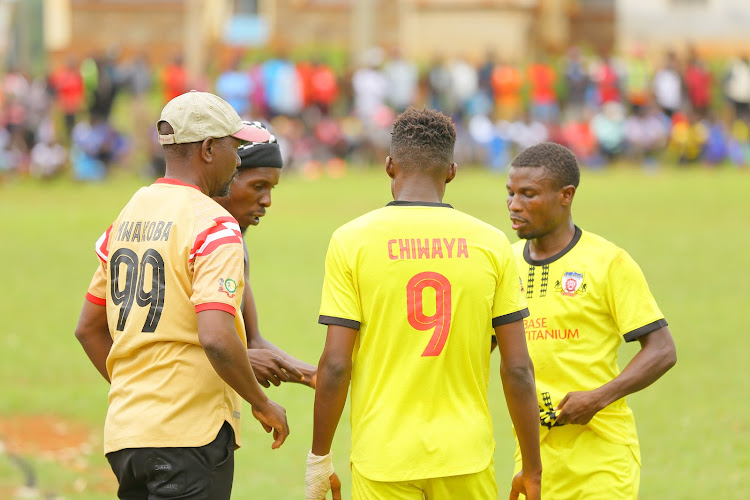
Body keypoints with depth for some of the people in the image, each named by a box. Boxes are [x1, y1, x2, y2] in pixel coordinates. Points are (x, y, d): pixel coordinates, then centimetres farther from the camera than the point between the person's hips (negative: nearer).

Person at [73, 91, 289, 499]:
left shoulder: (127, 216, 13)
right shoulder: (212, 225, -12)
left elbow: (88, 328, 20)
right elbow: (217, 338, -23)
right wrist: (262, 404, -9)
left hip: (123, 434, 8)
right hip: (191, 435, -8)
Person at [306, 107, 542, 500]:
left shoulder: (351, 240, -4)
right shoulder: (490, 243, 0)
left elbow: (335, 365, -7)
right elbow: (518, 369, 0)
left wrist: (319, 459, 4)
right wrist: (532, 468, 8)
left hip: (382, 457, -1)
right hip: (465, 455, 1)